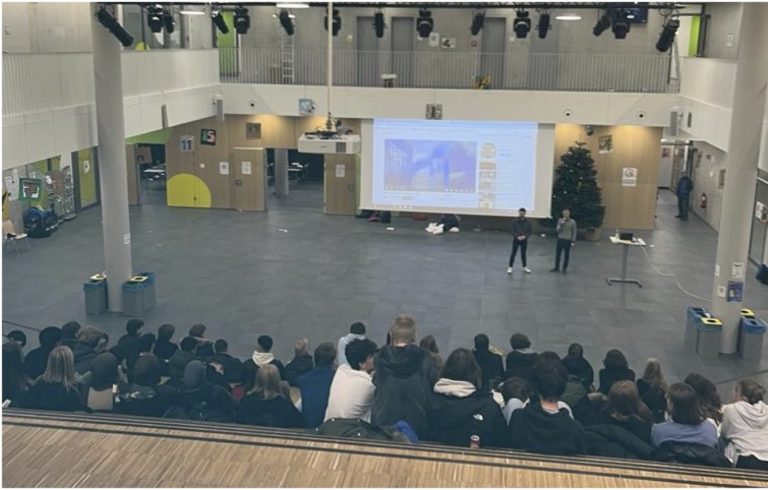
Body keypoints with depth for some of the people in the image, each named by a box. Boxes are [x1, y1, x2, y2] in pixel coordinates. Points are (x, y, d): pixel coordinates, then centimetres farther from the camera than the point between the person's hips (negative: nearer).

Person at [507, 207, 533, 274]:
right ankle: (510, 267, 6)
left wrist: (525, 236, -17)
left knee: (523, 254, 11)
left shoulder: (527, 222, -3)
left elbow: (531, 231, -1)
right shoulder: (515, 222, -7)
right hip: (516, 240, -1)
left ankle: (525, 267, 23)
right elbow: (513, 231, -7)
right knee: (513, 253, 0)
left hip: (524, 240, 2)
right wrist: (517, 236, -24)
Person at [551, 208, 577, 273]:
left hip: (568, 240, -2)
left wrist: (573, 241, -4)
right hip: (560, 239, 2)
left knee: (566, 255, 3)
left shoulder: (572, 222, -4)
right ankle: (557, 268, 20)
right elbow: (558, 230, -5)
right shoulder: (560, 220, 0)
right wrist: (561, 224, -20)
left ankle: (565, 269, 15)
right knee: (557, 254, 7)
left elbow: (574, 232, 0)